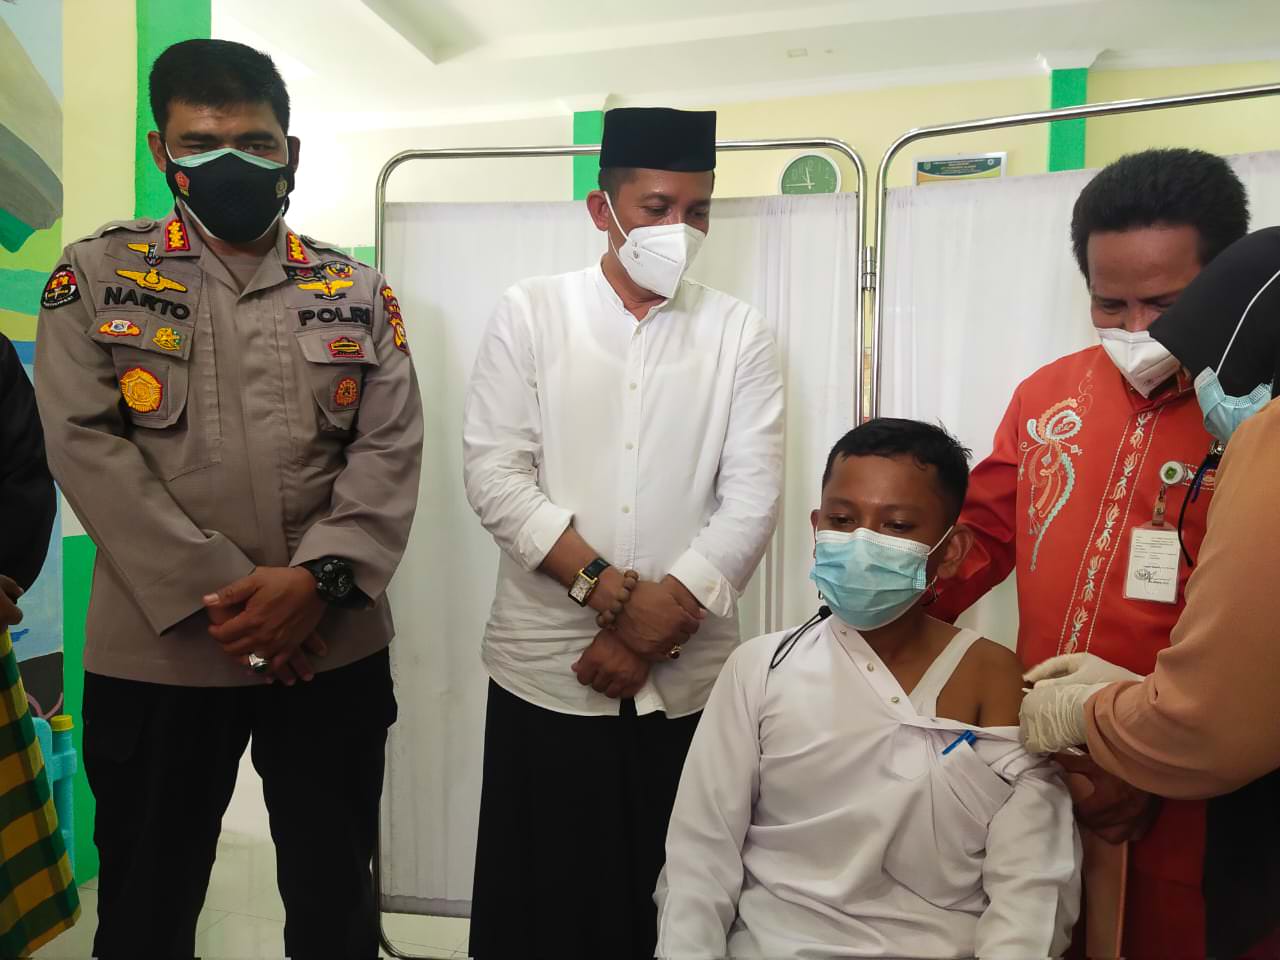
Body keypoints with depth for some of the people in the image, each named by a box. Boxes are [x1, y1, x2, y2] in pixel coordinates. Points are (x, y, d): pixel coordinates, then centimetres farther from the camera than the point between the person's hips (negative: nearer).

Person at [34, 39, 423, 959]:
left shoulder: (356, 291, 6)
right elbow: (86, 444, -6)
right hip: (156, 649, -1)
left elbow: (391, 449, -1)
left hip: (332, 647, 1)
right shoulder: (98, 275, 3)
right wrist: (214, 594, -15)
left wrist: (318, 578, -16)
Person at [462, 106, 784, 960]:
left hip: (689, 679, 1)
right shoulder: (530, 314, 1)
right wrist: (611, 593, -15)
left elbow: (751, 504, -4)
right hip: (548, 669, 0)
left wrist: (657, 621, -12)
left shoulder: (739, 333, 3)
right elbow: (494, 476, -7)